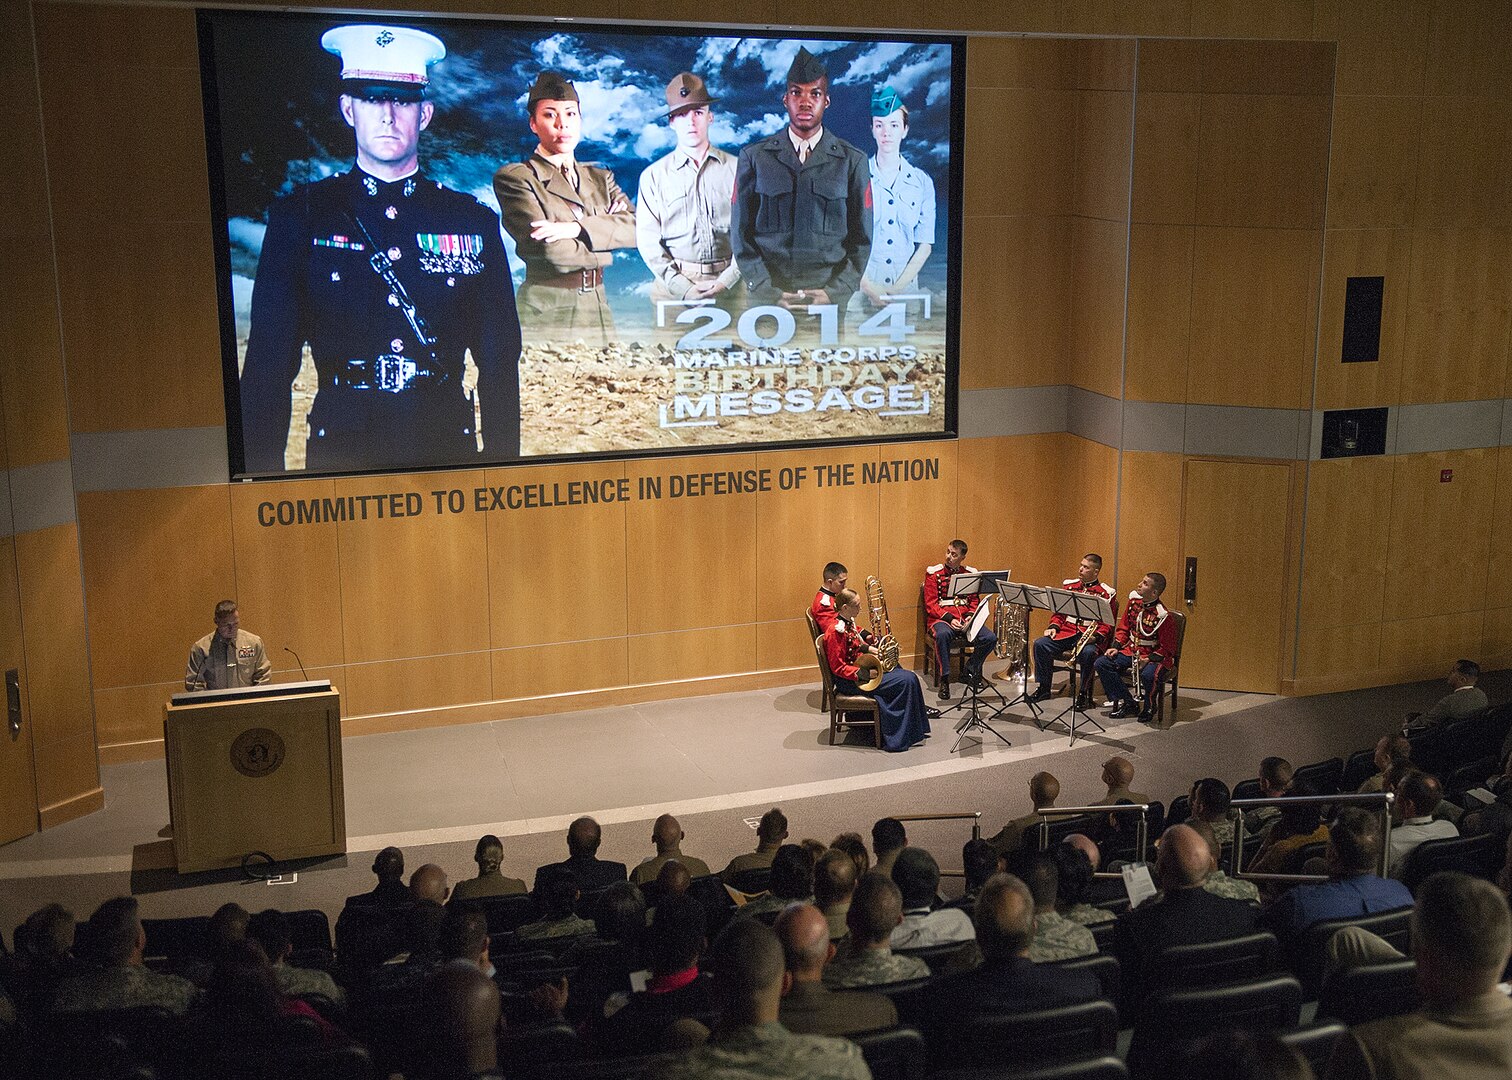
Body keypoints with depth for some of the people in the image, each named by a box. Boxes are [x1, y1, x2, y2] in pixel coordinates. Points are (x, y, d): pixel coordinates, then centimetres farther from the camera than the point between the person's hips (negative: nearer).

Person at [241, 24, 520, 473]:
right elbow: (269, 361, 0)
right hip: (339, 451, -1)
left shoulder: (473, 221, 6)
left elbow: (499, 362, 5)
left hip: (449, 451, 1)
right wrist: (263, 474, -7)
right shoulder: (300, 216, 3)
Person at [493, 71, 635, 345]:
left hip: (597, 309, 5)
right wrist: (605, 229, 1)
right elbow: (546, 248, -13)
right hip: (545, 313, -5)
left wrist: (575, 228, -14)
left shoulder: (600, 178, 18)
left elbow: (637, 227, 0)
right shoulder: (513, 178, 0)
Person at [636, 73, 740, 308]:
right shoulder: (653, 176, 9)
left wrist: (724, 282, -9)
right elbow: (648, 241, 2)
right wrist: (684, 288, -9)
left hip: (729, 286, 0)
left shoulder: (736, 170, 8)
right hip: (672, 286, 0)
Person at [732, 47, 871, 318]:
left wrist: (834, 293, -7)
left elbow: (861, 240, 6)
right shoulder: (754, 157, 7)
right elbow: (741, 234, 5)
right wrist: (769, 292, -7)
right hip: (765, 300, 0)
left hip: (828, 302, 0)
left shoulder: (853, 161, 7)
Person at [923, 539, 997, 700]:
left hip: (965, 620, 4)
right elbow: (930, 604, -4)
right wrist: (949, 619, -18)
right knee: (943, 634, -39)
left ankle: (971, 669, 6)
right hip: (941, 619, -4)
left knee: (991, 638, -20)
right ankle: (944, 679, -25)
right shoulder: (934, 573, 1)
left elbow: (975, 601, 15)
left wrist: (971, 615, -7)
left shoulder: (970, 573, 13)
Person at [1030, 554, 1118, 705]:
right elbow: (1059, 612, 20)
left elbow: (1108, 623, 0)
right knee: (1040, 644, -19)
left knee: (1088, 652, -37)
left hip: (1089, 636, -4)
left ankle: (1084, 693, -16)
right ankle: (1044, 688, -4)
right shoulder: (1068, 585, 16)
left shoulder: (1106, 593, 4)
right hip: (1066, 632, 4)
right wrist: (1054, 627, 0)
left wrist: (1097, 637, -18)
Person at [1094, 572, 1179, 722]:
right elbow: (1123, 627, 13)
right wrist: (1116, 647, -1)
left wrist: (1148, 659, -26)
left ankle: (1149, 708, -5)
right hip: (1131, 650, 7)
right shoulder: (1134, 601, 0)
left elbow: (1167, 648, -14)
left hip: (1155, 656, -7)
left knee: (1147, 675, -38)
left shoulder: (1162, 616, -19)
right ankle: (1126, 703, -1)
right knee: (1101, 664, -10)